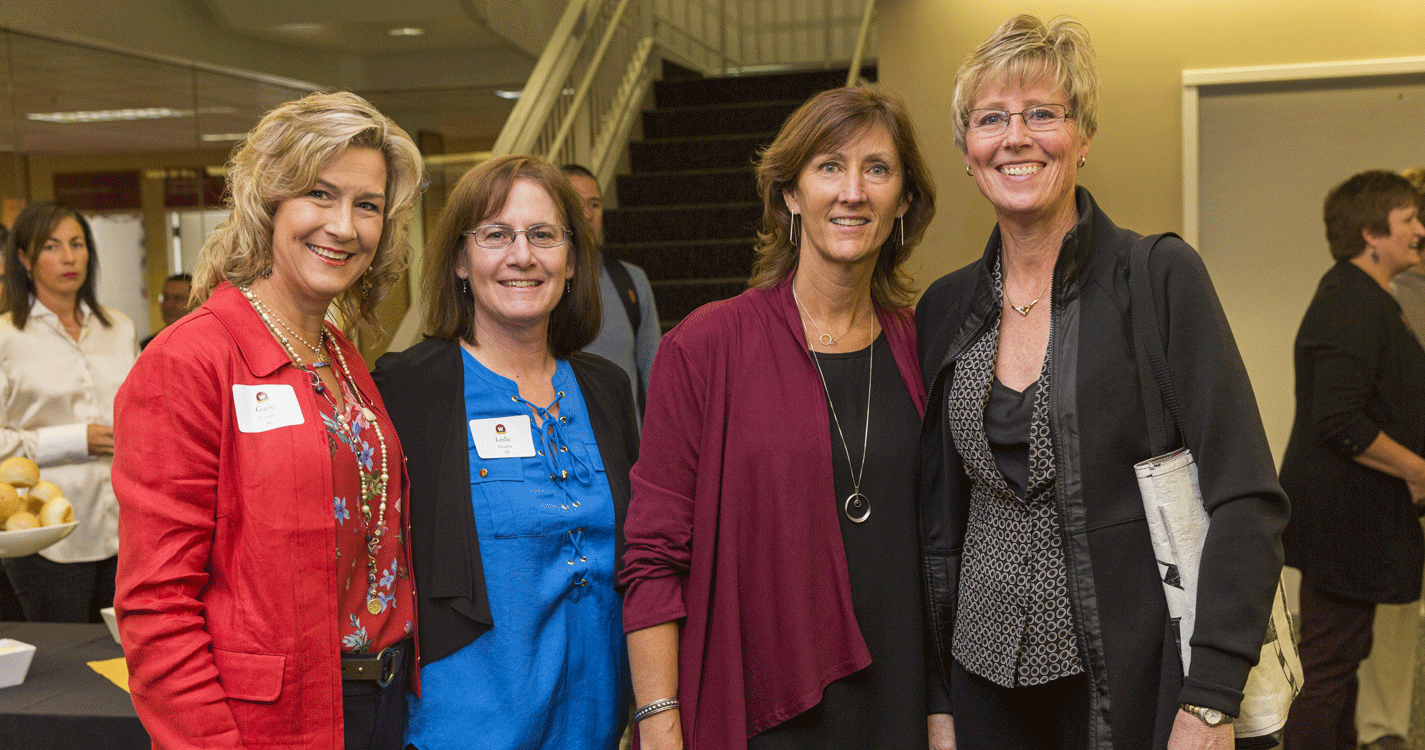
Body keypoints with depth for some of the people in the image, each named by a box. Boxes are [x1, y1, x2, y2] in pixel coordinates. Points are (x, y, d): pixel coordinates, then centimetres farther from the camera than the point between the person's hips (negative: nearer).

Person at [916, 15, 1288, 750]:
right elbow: (937, 517, 9)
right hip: (985, 682, 4)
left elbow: (1245, 500, -12)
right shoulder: (945, 308, 4)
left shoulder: (1161, 278, -8)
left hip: (1128, 683, -4)